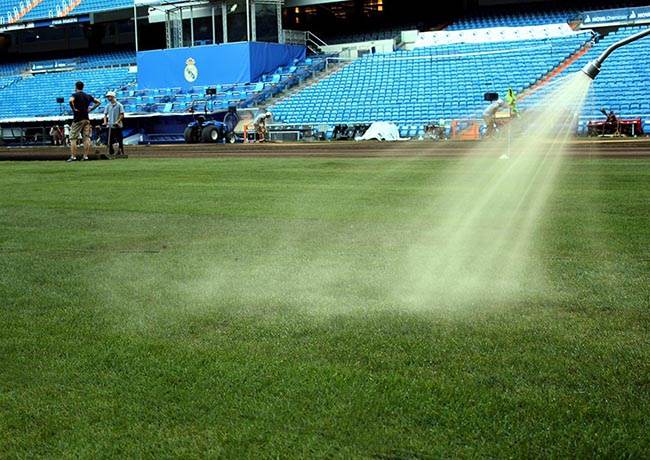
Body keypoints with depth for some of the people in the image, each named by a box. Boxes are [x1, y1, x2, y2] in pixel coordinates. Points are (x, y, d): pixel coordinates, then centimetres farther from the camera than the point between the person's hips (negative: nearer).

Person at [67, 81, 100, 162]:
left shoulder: (75, 95, -5)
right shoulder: (88, 96, 12)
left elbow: (71, 100, -27)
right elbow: (98, 102, 17)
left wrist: (73, 109, -14)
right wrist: (90, 109, 13)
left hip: (78, 119, -5)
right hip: (86, 119, 5)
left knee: (73, 138, -1)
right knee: (86, 138, 5)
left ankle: (73, 156, -6)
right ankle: (85, 156, 3)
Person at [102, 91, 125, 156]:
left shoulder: (119, 105, -2)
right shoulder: (108, 106, 12)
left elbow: (122, 115, -6)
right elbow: (105, 114, 13)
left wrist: (117, 121, -18)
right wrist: (105, 122, -4)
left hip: (118, 126, -5)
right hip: (110, 126, 5)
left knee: (119, 139, -3)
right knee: (110, 139, 2)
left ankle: (121, 152, 4)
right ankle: (111, 153, 8)